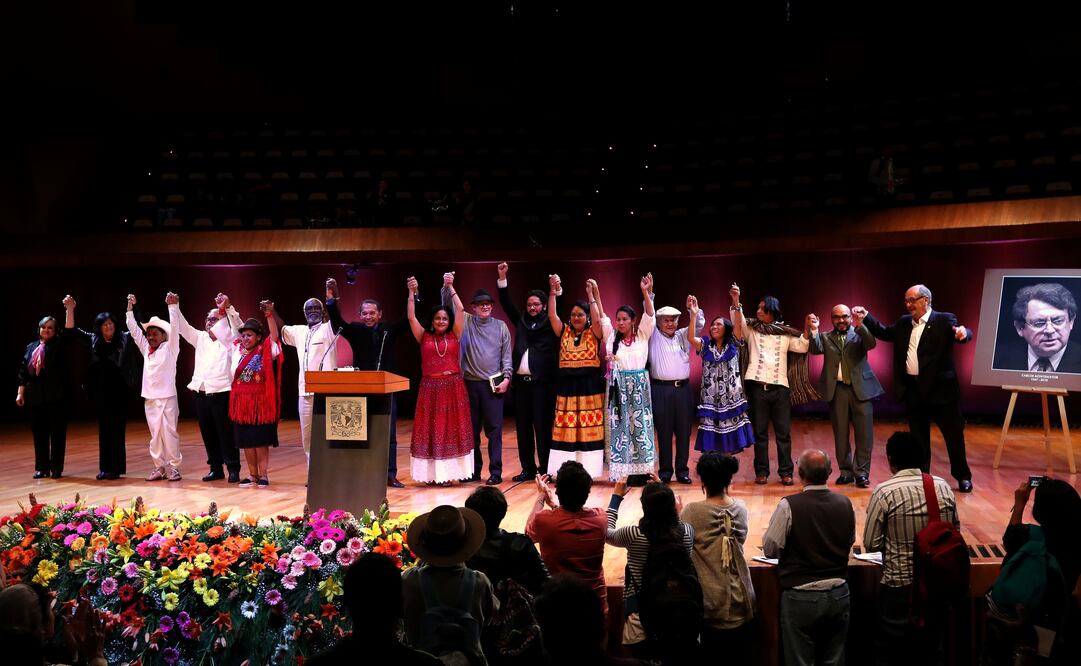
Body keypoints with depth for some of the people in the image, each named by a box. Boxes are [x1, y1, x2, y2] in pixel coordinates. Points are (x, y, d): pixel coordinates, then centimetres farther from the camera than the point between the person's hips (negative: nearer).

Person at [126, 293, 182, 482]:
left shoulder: (169, 348, -1)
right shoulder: (146, 349, 12)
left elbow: (174, 329, -13)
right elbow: (133, 329, 13)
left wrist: (172, 306, -21)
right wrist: (130, 307, 8)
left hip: (167, 398, -5)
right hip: (149, 398, 5)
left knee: (169, 433, -3)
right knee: (155, 435, 8)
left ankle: (174, 467, 4)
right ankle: (159, 467, 14)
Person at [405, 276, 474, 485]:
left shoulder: (454, 335, 5)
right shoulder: (424, 337, 5)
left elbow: (460, 311, -3)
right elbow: (411, 317, -2)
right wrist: (411, 293, -7)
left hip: (453, 387, 0)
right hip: (430, 388, 0)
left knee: (453, 429, 3)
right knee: (430, 430, 2)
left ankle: (449, 472, 9)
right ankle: (432, 473, 6)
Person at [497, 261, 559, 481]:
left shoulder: (550, 325, 5)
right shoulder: (521, 321, 14)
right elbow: (506, 304, 11)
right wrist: (502, 278, 3)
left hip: (542, 382, -5)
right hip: (520, 382, 5)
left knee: (542, 426, -2)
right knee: (522, 427, 8)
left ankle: (545, 469, 5)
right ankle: (528, 468, 17)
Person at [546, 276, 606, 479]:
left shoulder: (594, 333, 3)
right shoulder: (564, 332, 9)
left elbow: (597, 319, -16)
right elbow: (552, 315, -3)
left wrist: (592, 295, -15)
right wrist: (553, 292, -13)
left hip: (589, 386, -2)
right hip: (567, 386, 2)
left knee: (589, 430, -1)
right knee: (565, 430, 2)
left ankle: (587, 470, 6)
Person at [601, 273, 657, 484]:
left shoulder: (642, 335, 4)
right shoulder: (611, 336, 8)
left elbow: (649, 315, -6)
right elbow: (602, 316, 3)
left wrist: (646, 292, -17)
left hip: (638, 385, -1)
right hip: (618, 386, 1)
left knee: (639, 425, 1)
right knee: (620, 426, 0)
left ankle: (641, 470, 5)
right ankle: (623, 470, 5)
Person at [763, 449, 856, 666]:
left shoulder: (788, 506, -18)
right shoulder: (845, 504, -4)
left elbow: (769, 549, -12)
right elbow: (850, 542, 11)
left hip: (800, 597, -4)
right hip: (838, 594, 4)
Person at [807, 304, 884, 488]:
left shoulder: (860, 334, 9)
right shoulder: (826, 337, 12)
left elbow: (871, 344, -11)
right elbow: (815, 349, -5)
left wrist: (860, 325, -24)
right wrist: (814, 330, -19)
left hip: (861, 388, -1)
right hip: (837, 390, 1)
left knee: (864, 433, -2)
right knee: (840, 434, 6)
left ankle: (862, 473, 6)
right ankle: (845, 471, 15)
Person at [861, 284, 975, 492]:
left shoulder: (944, 320, -7)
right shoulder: (904, 323, 10)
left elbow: (963, 335, -21)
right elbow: (884, 333, 20)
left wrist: (963, 333, -44)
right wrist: (866, 317, 8)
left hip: (940, 388, -5)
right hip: (913, 390, 5)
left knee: (954, 434, 5)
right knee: (918, 437, 13)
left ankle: (963, 477, 20)